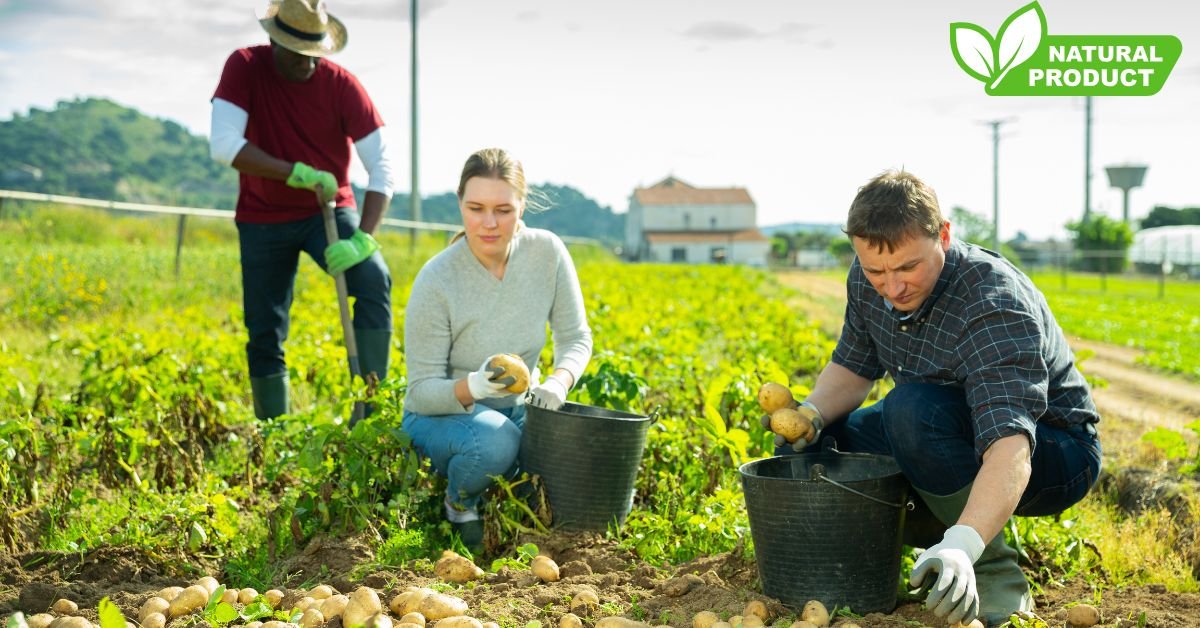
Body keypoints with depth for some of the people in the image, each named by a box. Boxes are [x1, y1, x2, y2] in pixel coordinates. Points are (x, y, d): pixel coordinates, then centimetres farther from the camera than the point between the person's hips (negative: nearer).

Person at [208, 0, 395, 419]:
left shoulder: (342, 85, -16)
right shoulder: (244, 67, -14)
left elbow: (382, 168, -19)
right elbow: (223, 145, -25)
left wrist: (364, 237, -33)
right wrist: (298, 173, -30)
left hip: (329, 210, -1)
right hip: (263, 218, 1)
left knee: (374, 281, -27)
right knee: (264, 336, 2)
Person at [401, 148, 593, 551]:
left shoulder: (548, 253, -12)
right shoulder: (435, 282, -23)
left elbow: (575, 338, -3)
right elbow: (422, 392, -19)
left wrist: (558, 381, -26)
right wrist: (474, 387, -40)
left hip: (518, 410, 4)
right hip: (441, 416, -4)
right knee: (494, 438, -38)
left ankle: (503, 488, 13)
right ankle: (460, 503, -4)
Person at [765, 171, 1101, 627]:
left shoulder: (994, 304, -33)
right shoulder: (868, 282, -10)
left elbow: (1010, 443, -44)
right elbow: (852, 367, 5)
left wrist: (961, 545, -59)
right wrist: (811, 414, -17)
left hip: (1055, 453, -7)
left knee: (913, 409, -36)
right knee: (809, 445, -4)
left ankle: (996, 578, -19)